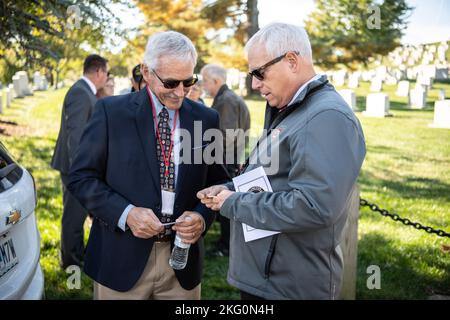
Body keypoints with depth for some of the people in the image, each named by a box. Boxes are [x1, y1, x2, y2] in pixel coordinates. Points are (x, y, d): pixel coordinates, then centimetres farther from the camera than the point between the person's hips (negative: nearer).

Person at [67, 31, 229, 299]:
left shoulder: (207, 119, 2)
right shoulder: (111, 111, -4)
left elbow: (218, 181, 8)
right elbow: (81, 177, -4)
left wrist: (203, 217, -12)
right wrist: (125, 212, -17)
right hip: (122, 260, -2)